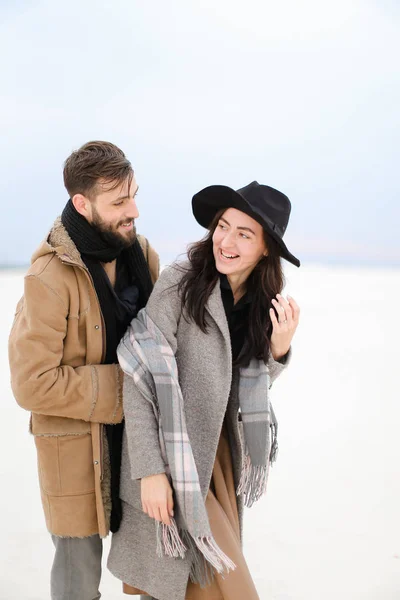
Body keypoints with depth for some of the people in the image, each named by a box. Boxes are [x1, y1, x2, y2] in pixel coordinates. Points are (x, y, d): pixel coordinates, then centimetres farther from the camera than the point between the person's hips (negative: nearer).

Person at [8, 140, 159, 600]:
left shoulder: (141, 253, -1)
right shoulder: (50, 279, -20)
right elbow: (32, 385, -20)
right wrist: (122, 387, -17)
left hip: (136, 432, 6)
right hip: (77, 443, -5)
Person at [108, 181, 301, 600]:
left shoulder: (263, 302, 2)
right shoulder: (178, 284, -18)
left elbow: (251, 387, 9)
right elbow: (141, 377, -19)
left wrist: (279, 348, -10)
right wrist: (150, 469, -21)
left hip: (219, 451, 6)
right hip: (173, 457, -6)